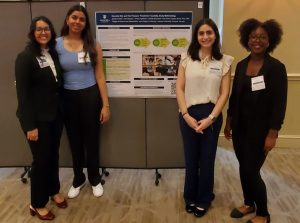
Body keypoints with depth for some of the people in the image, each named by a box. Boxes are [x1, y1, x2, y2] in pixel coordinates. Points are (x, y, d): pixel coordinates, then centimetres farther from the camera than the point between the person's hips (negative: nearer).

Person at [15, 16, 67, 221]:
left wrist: (62, 111, 5)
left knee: (53, 155, 17)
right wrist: (30, 125, -17)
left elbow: (58, 84, 9)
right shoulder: (25, 57, -12)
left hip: (56, 115, 6)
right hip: (38, 118, -6)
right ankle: (37, 204, 24)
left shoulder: (53, 53, 7)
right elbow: (22, 93, -15)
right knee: (41, 159, 4)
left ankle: (54, 191, 40)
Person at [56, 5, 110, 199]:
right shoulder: (56, 45, -2)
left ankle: (95, 179, 32)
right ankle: (78, 179, 36)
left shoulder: (93, 45, -3)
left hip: (90, 97, -1)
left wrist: (106, 104, -5)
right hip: (68, 98, 1)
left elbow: (100, 76, -2)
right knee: (75, 142, 15)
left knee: (92, 141, 10)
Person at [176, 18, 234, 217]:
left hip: (211, 114, -1)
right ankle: (190, 197, 33)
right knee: (191, 158, 11)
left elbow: (224, 93, -4)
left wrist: (210, 118, -12)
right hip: (188, 114, 1)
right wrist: (186, 115, -10)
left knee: (207, 158, 11)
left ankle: (203, 200, 31)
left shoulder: (224, 61, -1)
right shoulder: (187, 59, 2)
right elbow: (179, 88, 0)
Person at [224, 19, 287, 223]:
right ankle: (248, 203, 37)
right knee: (243, 168, 14)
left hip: (260, 129, -5)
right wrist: (229, 122, 12)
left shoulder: (276, 67, -11)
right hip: (240, 126, 5)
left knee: (251, 170, -1)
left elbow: (279, 103, -13)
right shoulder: (241, 65, 5)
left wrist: (272, 134, -16)